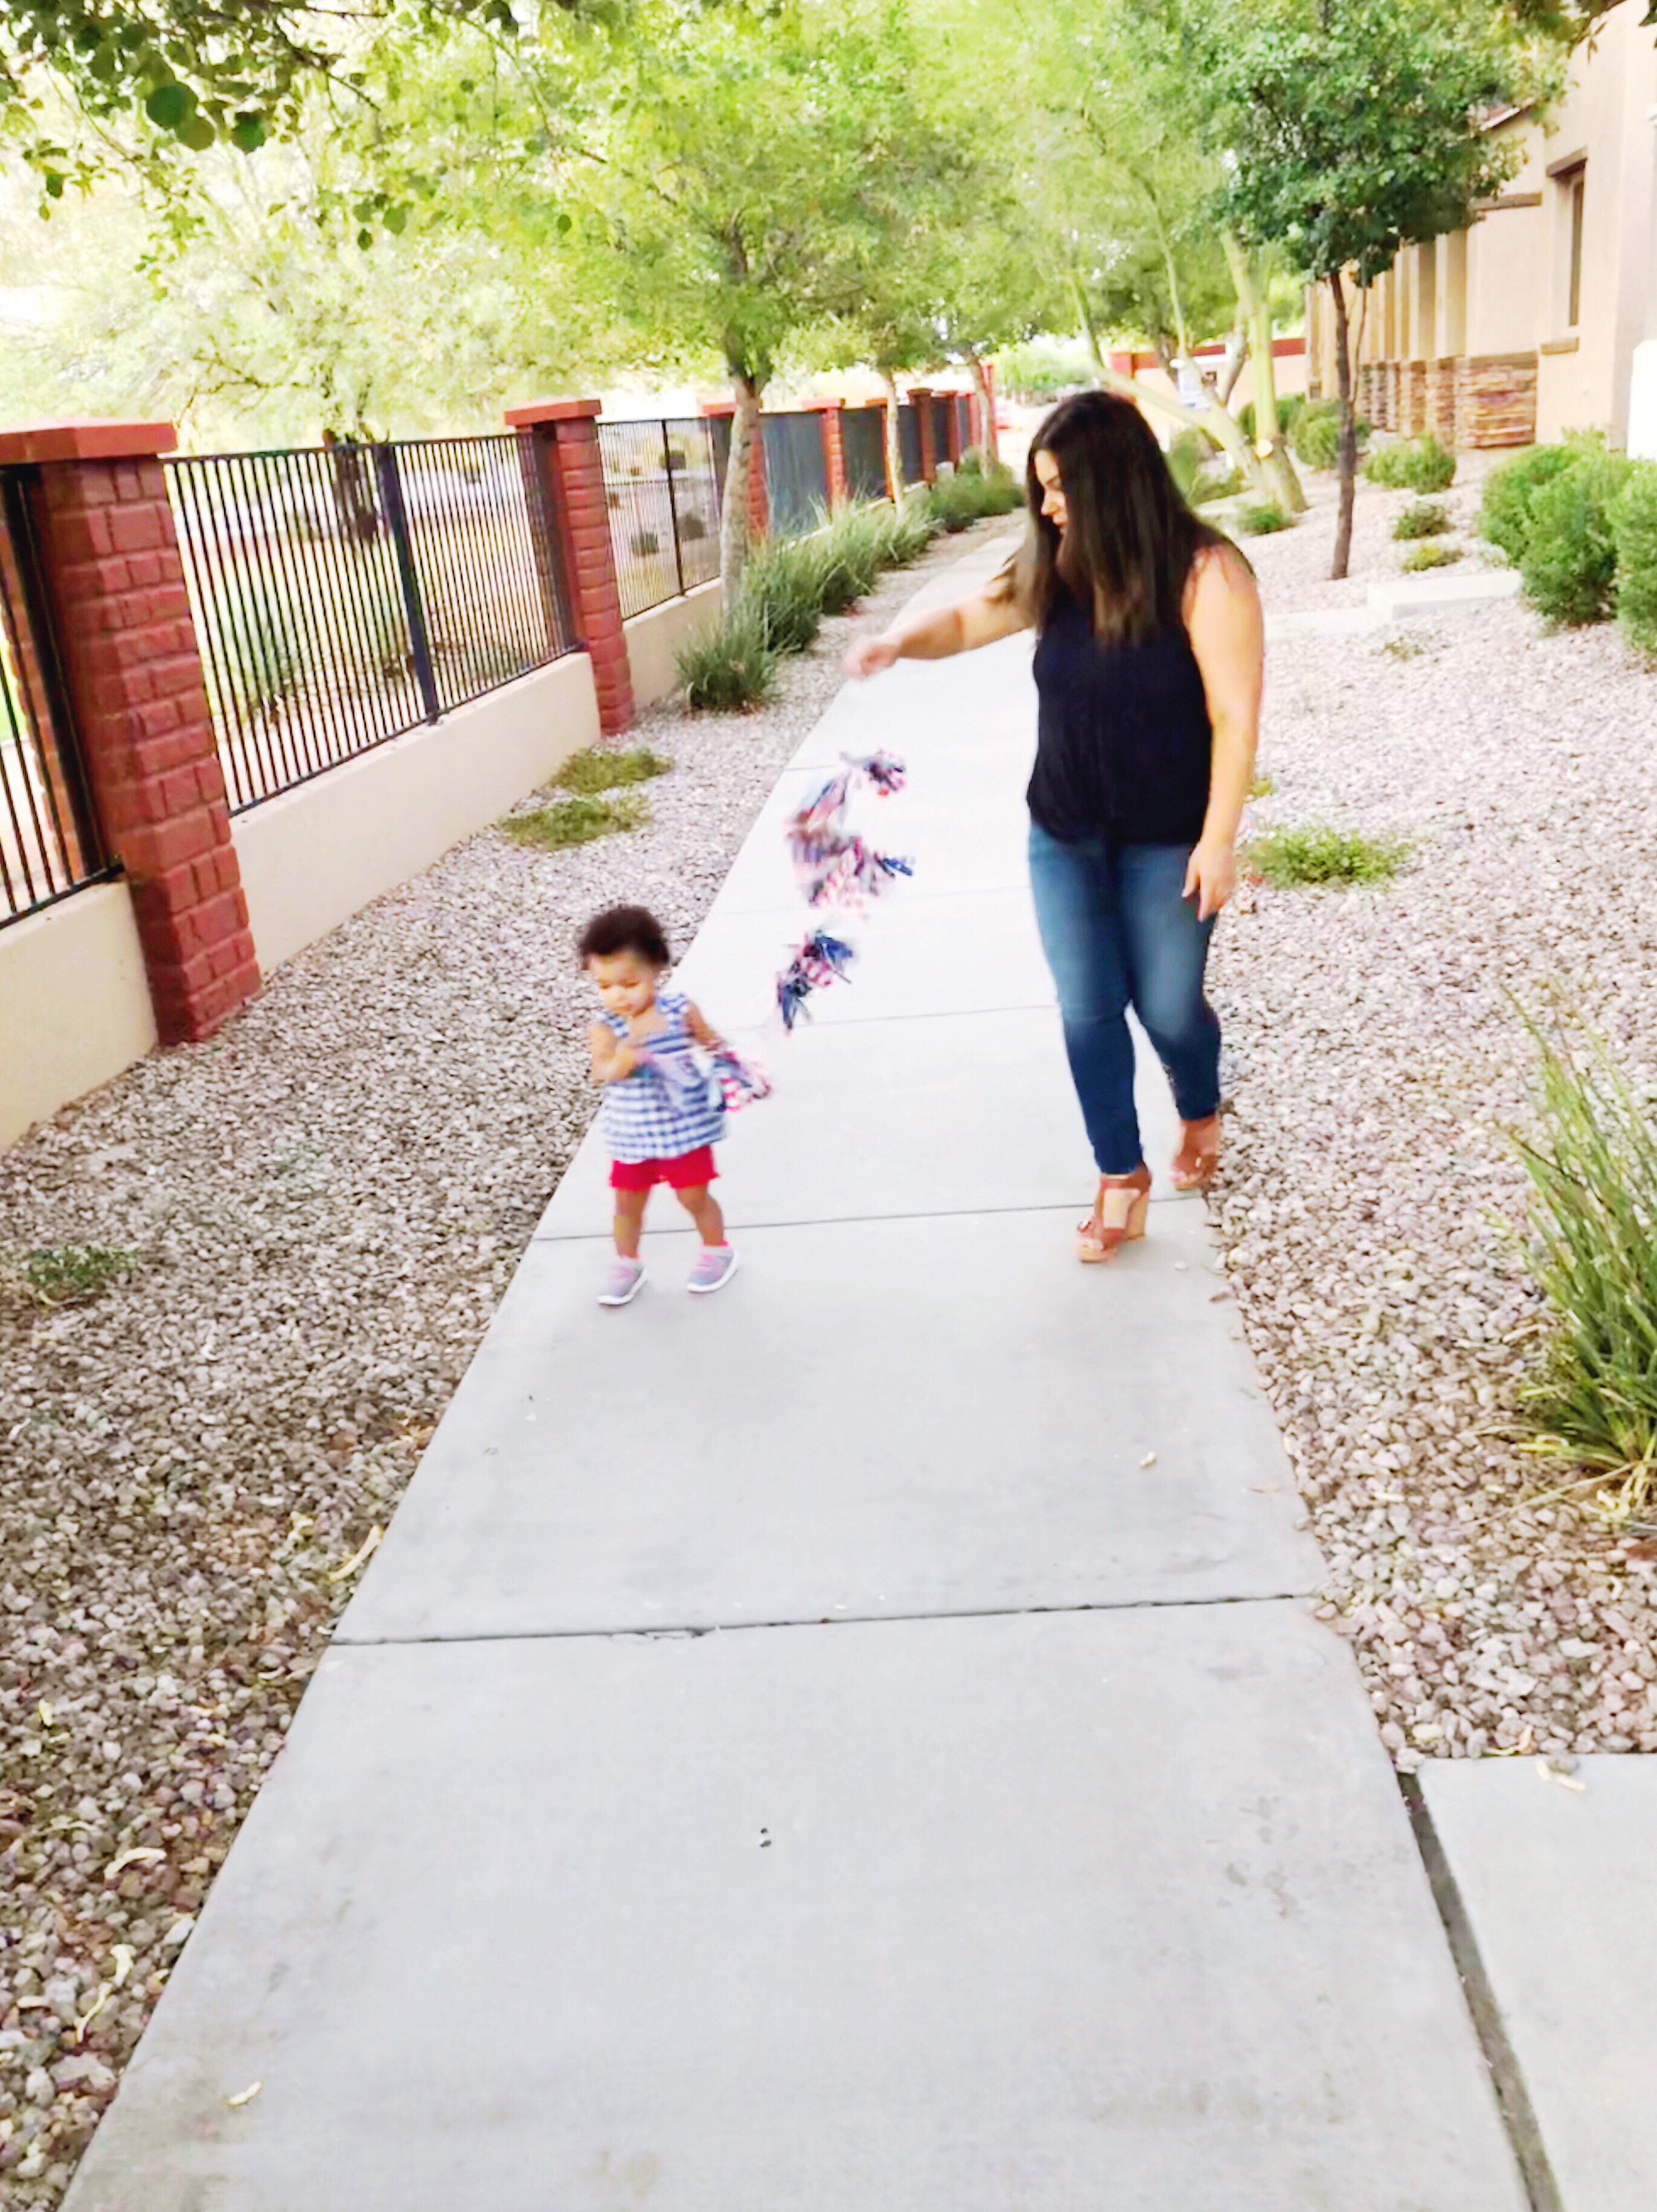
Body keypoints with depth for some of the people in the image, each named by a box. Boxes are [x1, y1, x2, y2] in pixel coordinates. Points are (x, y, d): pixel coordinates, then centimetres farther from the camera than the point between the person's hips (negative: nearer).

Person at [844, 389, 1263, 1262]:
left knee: (1167, 1005, 9)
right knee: (1087, 1010, 5)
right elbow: (968, 619, 10)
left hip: (1167, 842, -4)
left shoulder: (1205, 574, -17)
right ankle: (1121, 1178, 21)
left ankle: (1201, 1116, 43)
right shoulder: (1056, 571, -3)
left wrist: (1218, 839, -19)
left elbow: (1234, 717, -17)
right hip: (1063, 837, 4)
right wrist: (902, 639, -11)